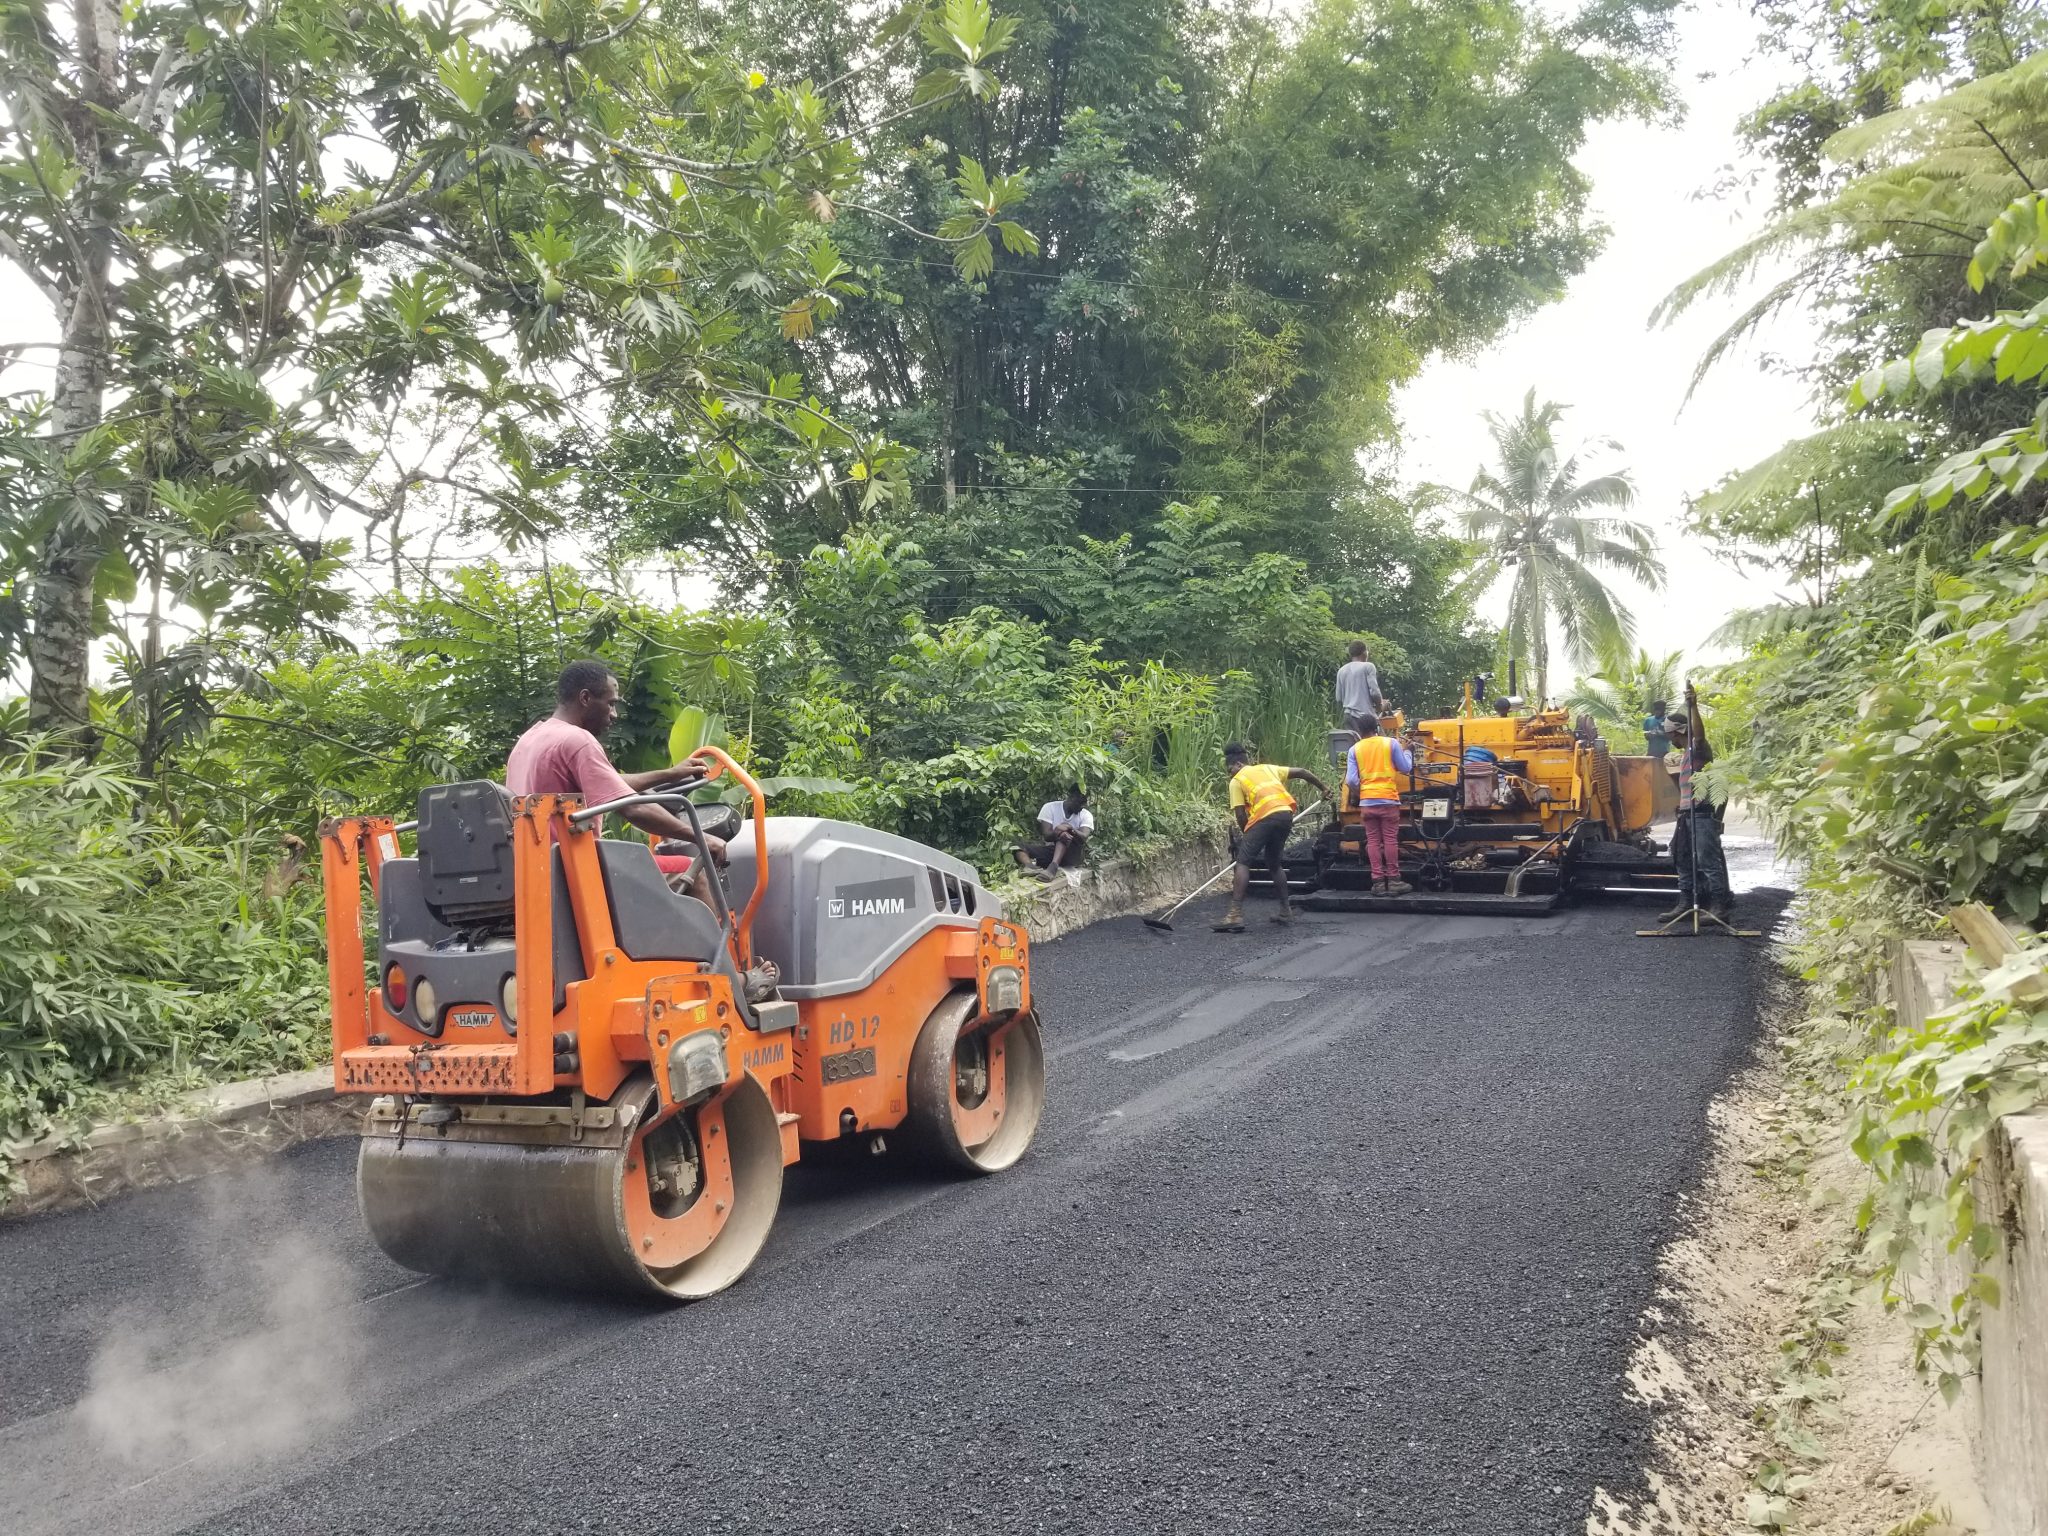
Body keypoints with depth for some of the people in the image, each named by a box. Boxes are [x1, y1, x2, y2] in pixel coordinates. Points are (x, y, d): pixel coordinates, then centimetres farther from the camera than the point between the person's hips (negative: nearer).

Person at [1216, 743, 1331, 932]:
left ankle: (1236, 915, -14)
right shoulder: (1268, 768, 28)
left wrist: (1247, 835, 18)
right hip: (1286, 814, 6)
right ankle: (1286, 911, 26)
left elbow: (1240, 813, 4)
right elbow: (1301, 772, 27)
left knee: (1243, 862, -4)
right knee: (1274, 863, 23)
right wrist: (1323, 787, 37)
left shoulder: (1237, 780, 12)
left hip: (1265, 817, -6)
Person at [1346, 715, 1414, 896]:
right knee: (1390, 840, 2)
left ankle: (1378, 882, 4)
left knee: (1373, 841, 6)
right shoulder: (1391, 743, 0)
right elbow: (1406, 768, 4)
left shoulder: (1354, 750, 3)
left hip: (1367, 802, 2)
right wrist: (1405, 750, 21)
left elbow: (1351, 780, -3)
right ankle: (1393, 881, 3)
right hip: (1388, 800, -2)